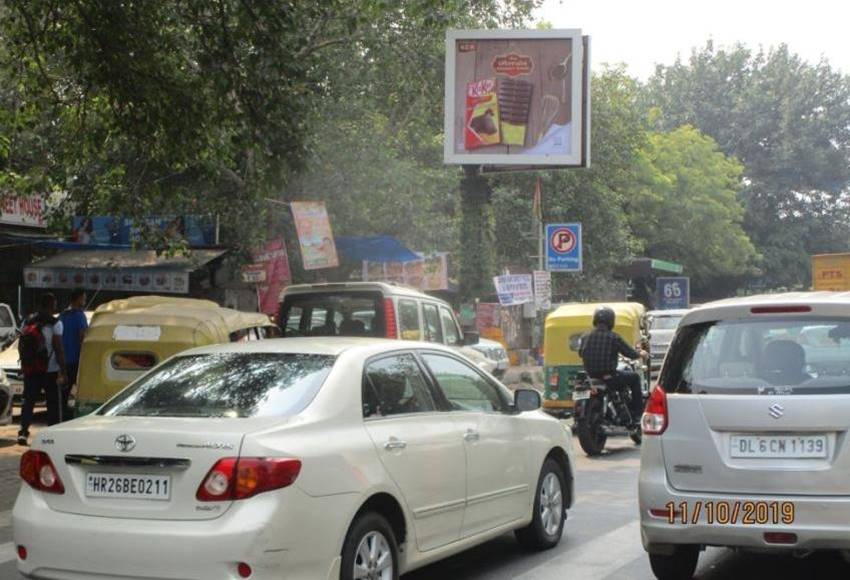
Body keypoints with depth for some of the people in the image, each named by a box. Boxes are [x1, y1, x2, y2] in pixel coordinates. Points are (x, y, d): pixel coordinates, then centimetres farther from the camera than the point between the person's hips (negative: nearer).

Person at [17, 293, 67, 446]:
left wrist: (24, 364, 23)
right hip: (50, 370, -4)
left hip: (30, 370, 4)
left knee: (28, 401, 7)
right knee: (53, 403, 7)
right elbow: (58, 349, -13)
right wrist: (63, 372, -10)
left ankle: (23, 432, -8)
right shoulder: (55, 324, -9)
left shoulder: (28, 322, 8)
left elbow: (20, 345, 12)